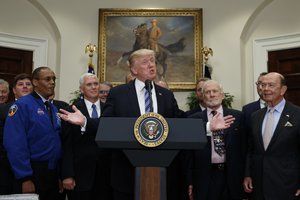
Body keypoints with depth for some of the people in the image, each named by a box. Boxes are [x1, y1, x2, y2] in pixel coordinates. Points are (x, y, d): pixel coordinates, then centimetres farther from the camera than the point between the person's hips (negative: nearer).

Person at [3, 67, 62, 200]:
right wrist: (25, 178, -20)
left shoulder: (53, 109, 12)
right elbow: (15, 145, -18)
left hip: (53, 172, 7)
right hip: (32, 173, -7)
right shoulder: (22, 105, -11)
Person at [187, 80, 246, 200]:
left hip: (232, 176, 1)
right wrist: (190, 182, 1)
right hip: (205, 177, 0)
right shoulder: (194, 119, 2)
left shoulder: (237, 116, 3)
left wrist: (245, 176, 1)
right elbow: (189, 152, 2)